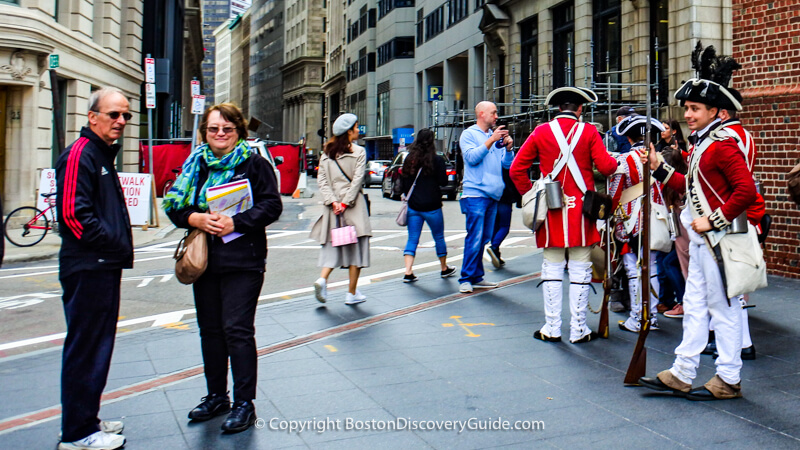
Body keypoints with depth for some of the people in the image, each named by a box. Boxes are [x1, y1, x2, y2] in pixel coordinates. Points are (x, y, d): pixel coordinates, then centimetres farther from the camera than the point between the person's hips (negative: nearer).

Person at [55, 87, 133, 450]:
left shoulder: (103, 154, 19)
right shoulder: (79, 155, -13)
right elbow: (73, 214, -22)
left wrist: (119, 247, 12)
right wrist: (118, 245, -15)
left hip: (104, 267, 10)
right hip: (87, 269, -10)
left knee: (97, 346, 16)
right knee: (86, 349, -4)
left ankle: (87, 419, 28)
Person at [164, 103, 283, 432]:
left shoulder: (254, 164, -2)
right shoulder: (195, 164, 11)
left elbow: (271, 206, -9)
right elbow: (174, 206, 10)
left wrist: (235, 223, -20)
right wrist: (195, 218, -11)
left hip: (243, 262, -5)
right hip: (204, 261, 5)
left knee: (237, 330, -5)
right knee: (210, 329, 12)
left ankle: (244, 404, 5)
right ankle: (216, 395, 27)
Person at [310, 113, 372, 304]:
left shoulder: (327, 152, 9)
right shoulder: (359, 152, -4)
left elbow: (321, 179, 1)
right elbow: (357, 180, -12)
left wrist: (333, 201, -4)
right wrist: (345, 202, -11)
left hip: (334, 206, 4)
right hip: (354, 206, -4)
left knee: (333, 245, 12)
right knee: (355, 247, 3)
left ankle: (322, 279, -12)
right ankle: (352, 293, 6)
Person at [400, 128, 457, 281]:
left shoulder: (409, 159, 1)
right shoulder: (437, 160, -11)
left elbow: (404, 182, 6)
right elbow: (443, 181, -8)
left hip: (413, 206, 3)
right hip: (432, 206, -3)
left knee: (412, 239, 6)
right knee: (439, 238, 13)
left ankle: (408, 272, -6)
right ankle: (444, 269, 27)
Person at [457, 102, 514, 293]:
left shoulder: (495, 136, 20)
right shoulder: (469, 134, 2)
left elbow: (507, 164, 16)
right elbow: (472, 157, -14)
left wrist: (508, 148, -2)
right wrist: (491, 140, -16)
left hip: (492, 195, 7)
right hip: (475, 193, -7)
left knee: (484, 238, 9)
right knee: (475, 238, -11)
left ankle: (476, 277, 15)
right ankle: (466, 279, -7)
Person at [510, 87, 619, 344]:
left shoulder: (541, 132, 2)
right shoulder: (588, 132, -3)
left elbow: (516, 169, 0)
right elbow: (606, 167, -9)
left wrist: (529, 194, 10)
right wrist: (615, 161, 13)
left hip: (551, 208, 2)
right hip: (580, 208, -1)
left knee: (552, 269, 8)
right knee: (580, 271, 5)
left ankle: (551, 329, 11)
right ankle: (578, 329, 9)